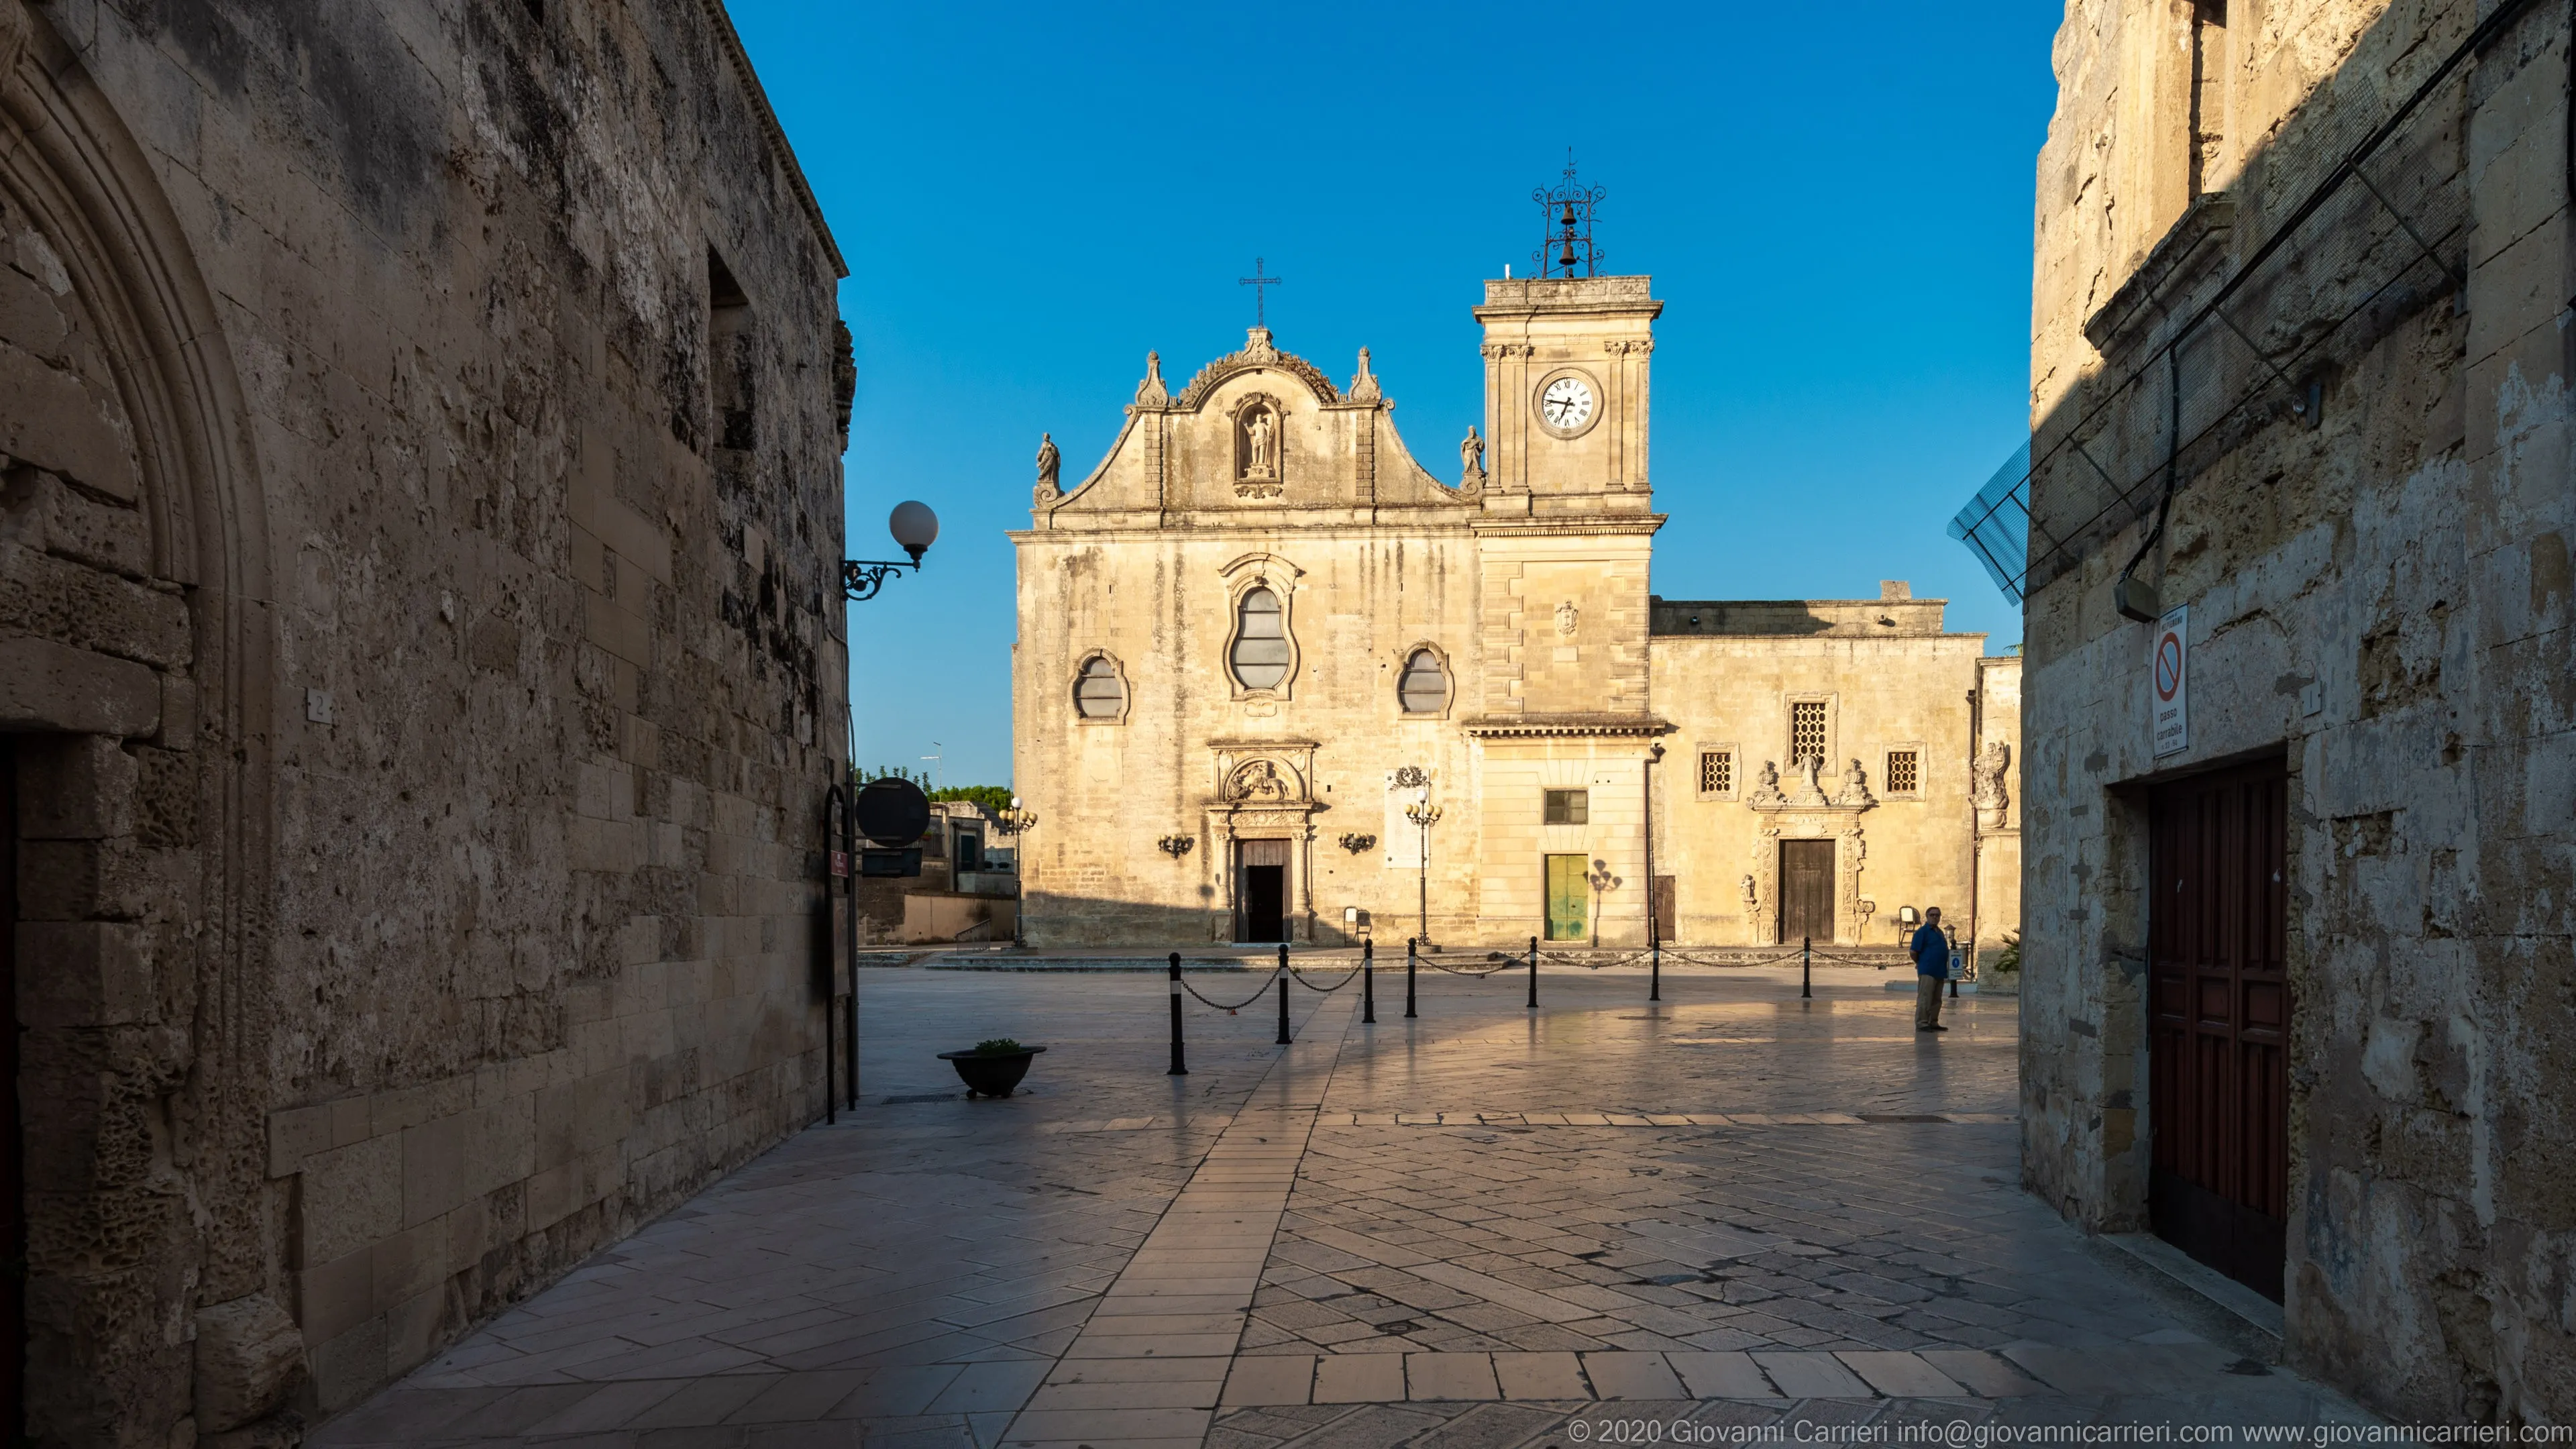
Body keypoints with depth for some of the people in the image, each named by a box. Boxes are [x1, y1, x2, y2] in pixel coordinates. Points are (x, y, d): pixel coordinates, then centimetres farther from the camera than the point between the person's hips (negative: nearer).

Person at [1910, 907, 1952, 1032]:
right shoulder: (1922, 932, -8)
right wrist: (1920, 963, 2)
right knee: (1925, 998, -8)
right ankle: (1921, 1023, -6)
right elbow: (1913, 952, -12)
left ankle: (1933, 1023, 18)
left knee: (1936, 1000, 11)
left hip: (1940, 972, 8)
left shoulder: (1940, 932, 17)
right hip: (1927, 972, -8)